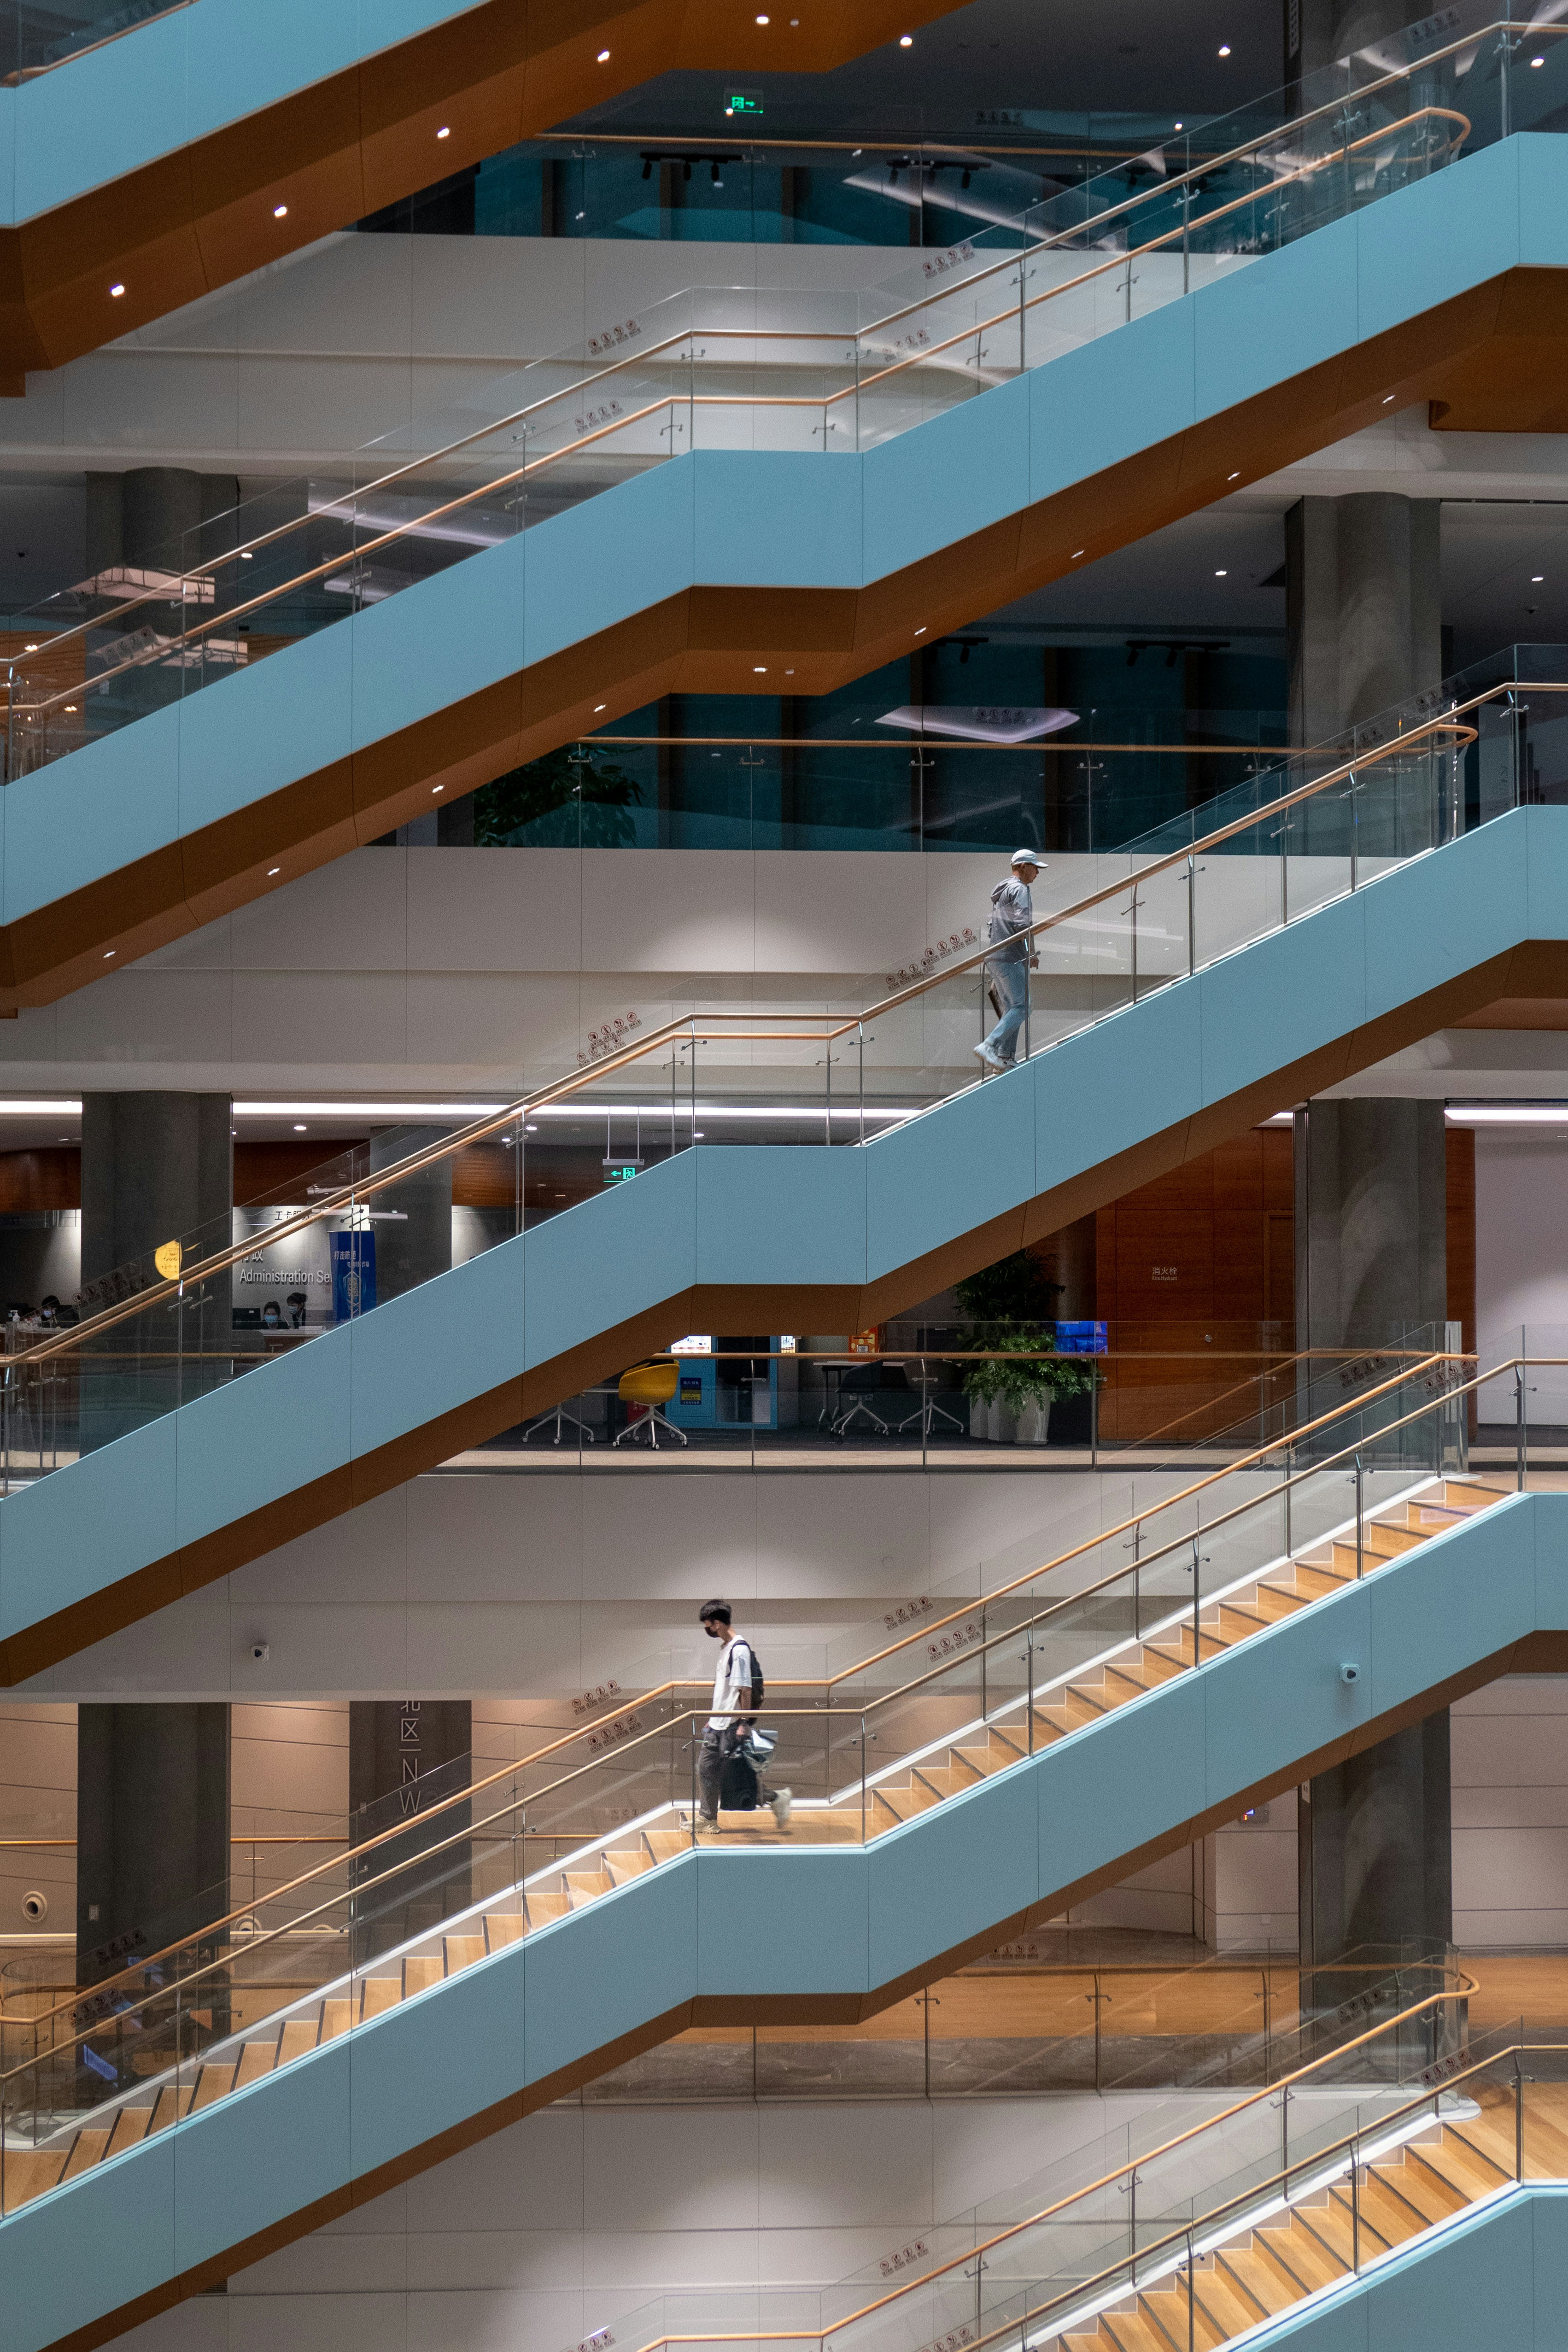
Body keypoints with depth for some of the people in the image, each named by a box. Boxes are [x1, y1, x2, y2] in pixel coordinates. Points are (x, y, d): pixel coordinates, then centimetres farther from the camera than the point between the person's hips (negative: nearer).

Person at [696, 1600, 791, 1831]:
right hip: (718, 1723, 10)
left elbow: (745, 1688, -20)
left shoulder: (739, 1649, -17)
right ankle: (708, 1819, 16)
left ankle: (776, 1798, 7)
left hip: (732, 1725, -10)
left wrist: (744, 1723, -21)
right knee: (706, 1769, 10)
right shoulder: (726, 1649, 13)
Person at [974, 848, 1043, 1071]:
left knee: (1011, 1009, 10)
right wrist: (1032, 954, -11)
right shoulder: (1019, 890, -6)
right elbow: (1022, 924, -20)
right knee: (1021, 1007, -14)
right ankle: (989, 1046, -26)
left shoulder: (1002, 891, 24)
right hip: (1011, 958, -10)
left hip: (995, 957, 10)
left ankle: (1004, 1060, 3)